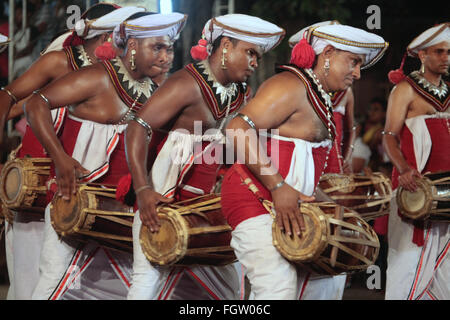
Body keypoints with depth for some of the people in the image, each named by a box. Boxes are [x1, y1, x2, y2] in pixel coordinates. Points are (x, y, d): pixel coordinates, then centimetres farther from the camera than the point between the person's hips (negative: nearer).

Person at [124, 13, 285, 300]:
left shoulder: (242, 95, 11)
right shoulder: (188, 84, -14)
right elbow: (137, 128, -19)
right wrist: (143, 190, -29)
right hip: (165, 201, -8)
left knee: (227, 286, 13)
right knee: (153, 280, -13)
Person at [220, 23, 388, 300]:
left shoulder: (321, 99, 17)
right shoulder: (291, 85, -14)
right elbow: (238, 129, -25)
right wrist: (278, 186, -28)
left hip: (289, 204, 10)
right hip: (255, 201, -10)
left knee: (328, 275, 14)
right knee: (279, 289, -19)